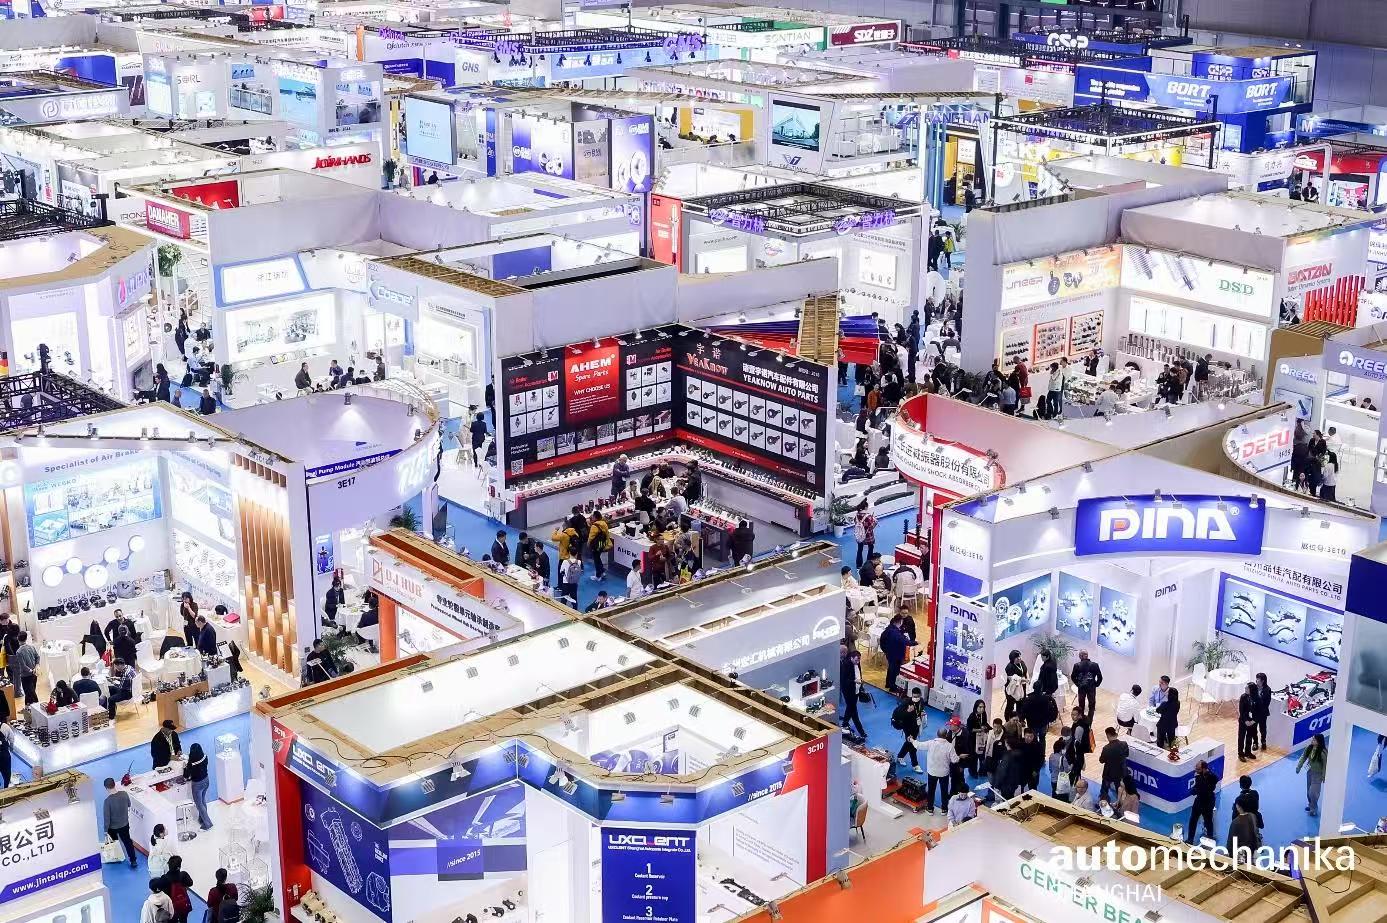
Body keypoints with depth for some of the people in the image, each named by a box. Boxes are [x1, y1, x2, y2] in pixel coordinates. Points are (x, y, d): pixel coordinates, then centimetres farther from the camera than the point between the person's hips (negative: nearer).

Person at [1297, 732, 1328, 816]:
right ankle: (1310, 805, 41)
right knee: (1308, 791, 18)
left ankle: (1313, 809, 13)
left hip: (1318, 774, -6)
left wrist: (1324, 777, -14)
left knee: (1313, 792, -6)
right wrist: (1298, 767, -12)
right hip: (1310, 771, 6)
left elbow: (1325, 765, -19)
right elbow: (1303, 757, -3)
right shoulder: (1309, 747, -10)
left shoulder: (1323, 752, -27)